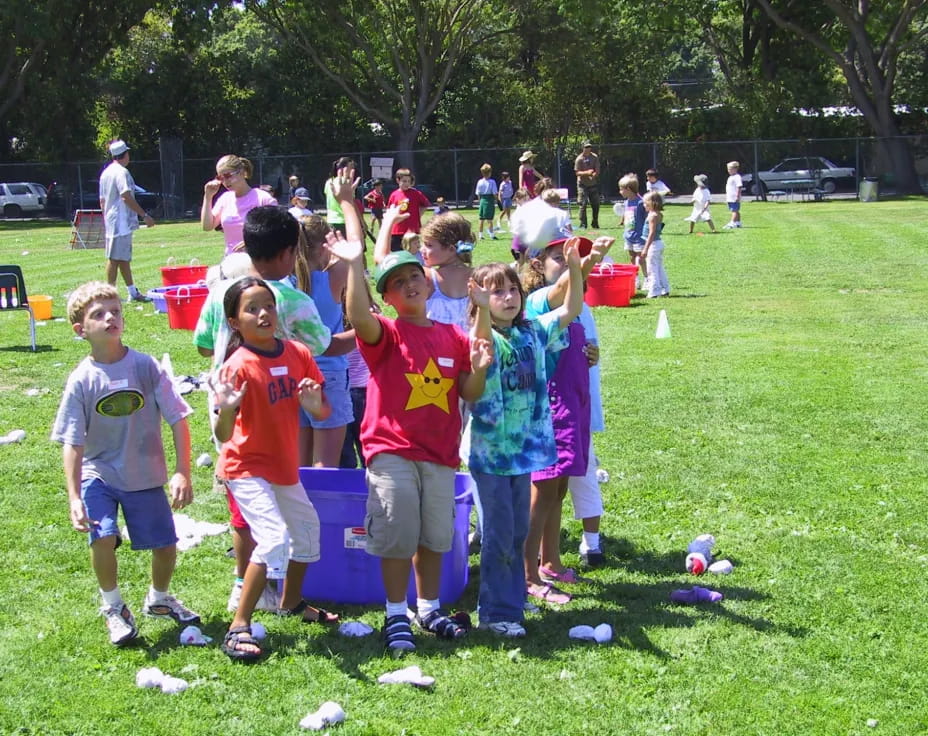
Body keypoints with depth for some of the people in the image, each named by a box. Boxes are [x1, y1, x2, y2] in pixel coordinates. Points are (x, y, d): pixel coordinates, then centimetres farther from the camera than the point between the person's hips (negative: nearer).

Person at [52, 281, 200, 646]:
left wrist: (183, 473, -13)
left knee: (166, 545, 5)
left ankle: (158, 599, 38)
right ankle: (113, 607, 6)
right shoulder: (81, 380, -11)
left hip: (146, 476, 1)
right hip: (99, 474, -1)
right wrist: (74, 498, -16)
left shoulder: (145, 366, -11)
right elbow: (72, 443, -10)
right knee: (103, 537, -21)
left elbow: (178, 420, -8)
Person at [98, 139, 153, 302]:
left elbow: (102, 200, 19)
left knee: (124, 258, 13)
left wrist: (105, 222, 24)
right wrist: (144, 215, -20)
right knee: (115, 258, -8)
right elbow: (126, 197, -21)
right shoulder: (121, 172, -12)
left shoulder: (105, 172, 16)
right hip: (121, 221, -10)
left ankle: (133, 292, 19)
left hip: (111, 221, 10)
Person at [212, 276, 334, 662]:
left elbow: (325, 412, 1)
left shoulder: (298, 354, -6)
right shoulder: (238, 366, -23)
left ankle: (291, 602, 48)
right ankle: (239, 627, -12)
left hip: (285, 466, 8)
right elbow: (223, 437, -28)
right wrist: (226, 410, -49)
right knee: (274, 538, -22)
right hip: (247, 468, -7)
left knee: (307, 528, 24)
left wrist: (316, 406, -22)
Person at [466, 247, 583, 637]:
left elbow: (571, 309, 8)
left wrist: (575, 267, -7)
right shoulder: (483, 338, -11)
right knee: (499, 534, -1)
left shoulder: (533, 334, 6)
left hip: (524, 447, 6)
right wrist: (482, 309, -53)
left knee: (518, 532, 14)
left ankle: (512, 602, 27)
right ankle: (496, 612, 9)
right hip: (490, 450, -6)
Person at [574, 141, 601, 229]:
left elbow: (597, 170, 3)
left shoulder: (595, 157, 3)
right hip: (583, 185, -3)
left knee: (596, 204, 4)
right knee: (583, 204, -7)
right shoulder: (579, 159, -7)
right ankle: (583, 224, -2)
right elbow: (577, 172, -10)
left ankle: (595, 223, 17)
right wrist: (587, 173, -26)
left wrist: (594, 174, -20)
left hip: (593, 184, 3)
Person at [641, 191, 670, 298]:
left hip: (653, 244, -10)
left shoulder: (652, 216, -17)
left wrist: (645, 249, -21)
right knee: (659, 268, 17)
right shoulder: (659, 215, 10)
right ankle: (665, 290, 21)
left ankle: (654, 291, -2)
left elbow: (652, 233, -21)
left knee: (652, 269, -4)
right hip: (659, 242, 10)